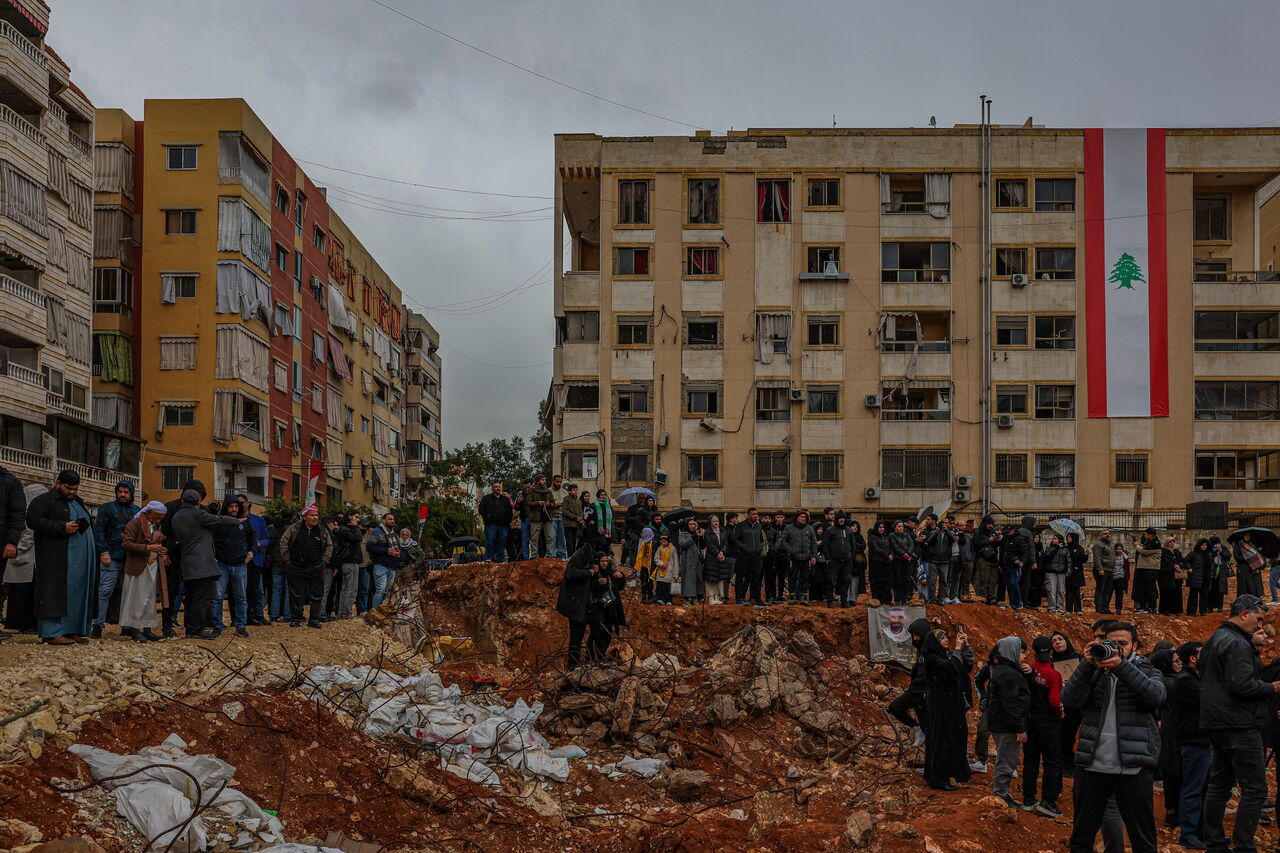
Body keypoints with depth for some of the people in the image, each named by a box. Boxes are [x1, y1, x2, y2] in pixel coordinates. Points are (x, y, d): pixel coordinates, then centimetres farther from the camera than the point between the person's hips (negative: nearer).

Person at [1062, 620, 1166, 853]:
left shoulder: (1148, 672, 8)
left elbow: (1156, 696, -15)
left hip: (1133, 768, -2)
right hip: (1092, 766, 2)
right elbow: (1069, 699, -5)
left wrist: (1121, 665, -24)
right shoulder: (1093, 673, 12)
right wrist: (1087, 665, -17)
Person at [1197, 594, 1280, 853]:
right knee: (1255, 789, -7)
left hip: (1216, 722, 10)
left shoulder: (1215, 640, 18)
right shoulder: (1237, 644, -15)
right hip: (1239, 725, -10)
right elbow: (1241, 685, -24)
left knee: (1219, 785, 13)